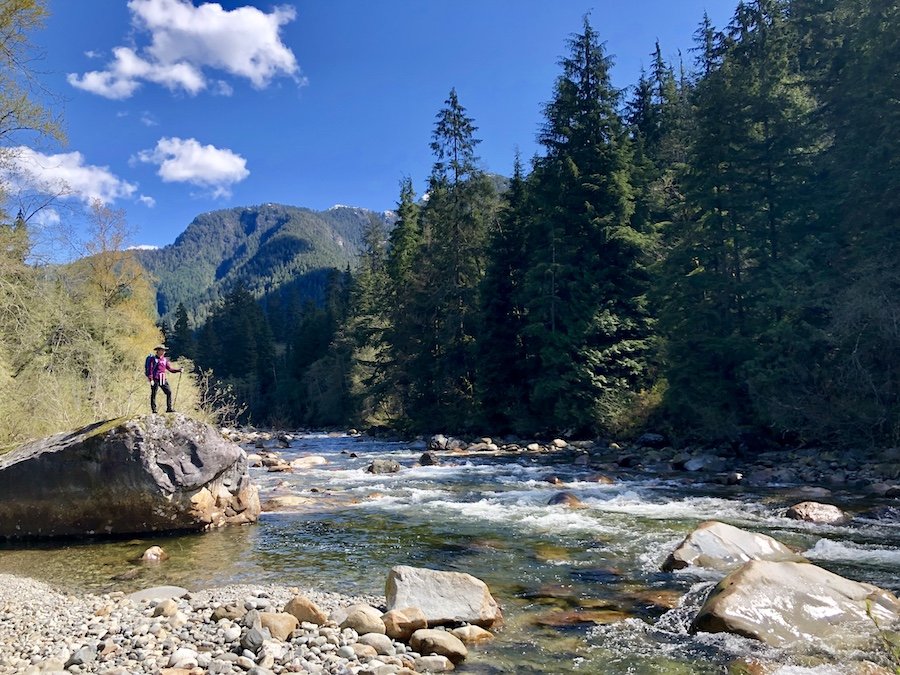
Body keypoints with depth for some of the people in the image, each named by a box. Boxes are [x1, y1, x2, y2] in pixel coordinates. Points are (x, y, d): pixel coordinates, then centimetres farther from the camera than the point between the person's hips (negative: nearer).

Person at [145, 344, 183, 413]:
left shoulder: (165, 359, 12)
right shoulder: (153, 359, -5)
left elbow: (170, 368, 14)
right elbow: (150, 369, -10)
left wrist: (179, 370, 1)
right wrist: (151, 379, -17)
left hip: (163, 380, 6)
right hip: (155, 380, -6)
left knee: (169, 392, -2)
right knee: (153, 394, 0)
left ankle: (169, 408, 2)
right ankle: (153, 410, 6)